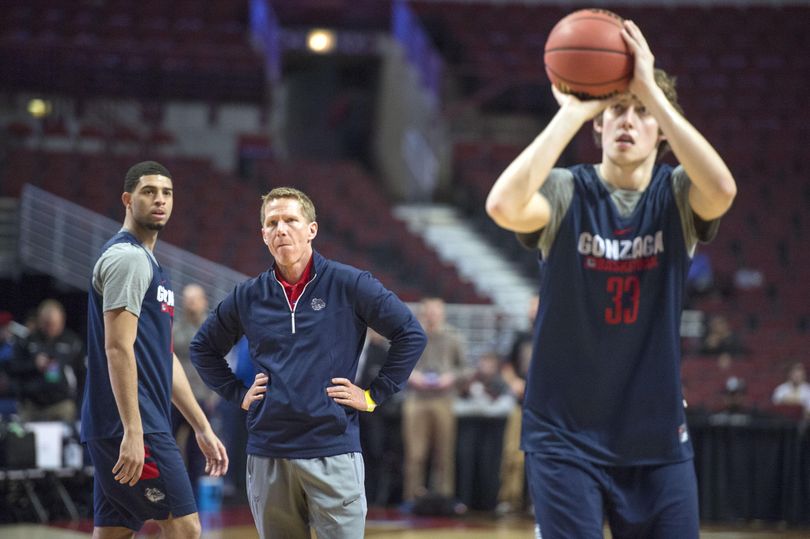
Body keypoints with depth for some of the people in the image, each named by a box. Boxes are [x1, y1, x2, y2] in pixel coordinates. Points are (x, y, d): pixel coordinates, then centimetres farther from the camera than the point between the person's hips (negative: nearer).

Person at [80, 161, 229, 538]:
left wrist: (202, 428, 23)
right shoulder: (127, 258, -8)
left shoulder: (149, 264, 23)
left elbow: (165, 358, 25)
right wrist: (132, 432, -25)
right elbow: (118, 348, -18)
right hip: (131, 427, -10)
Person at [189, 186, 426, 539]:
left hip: (333, 452, -3)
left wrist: (375, 395, -2)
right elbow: (203, 348, 22)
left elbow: (411, 335, 1)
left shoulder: (348, 285, -2)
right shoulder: (248, 296, 8)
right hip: (267, 454, 3)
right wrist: (237, 394, 11)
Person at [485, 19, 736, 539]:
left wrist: (652, 91, -27)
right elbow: (503, 206, -30)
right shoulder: (566, 193, -7)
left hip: (659, 437, 2)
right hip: (567, 436, -2)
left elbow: (723, 190, -27)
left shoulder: (677, 195, -3)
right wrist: (571, 112, -25)